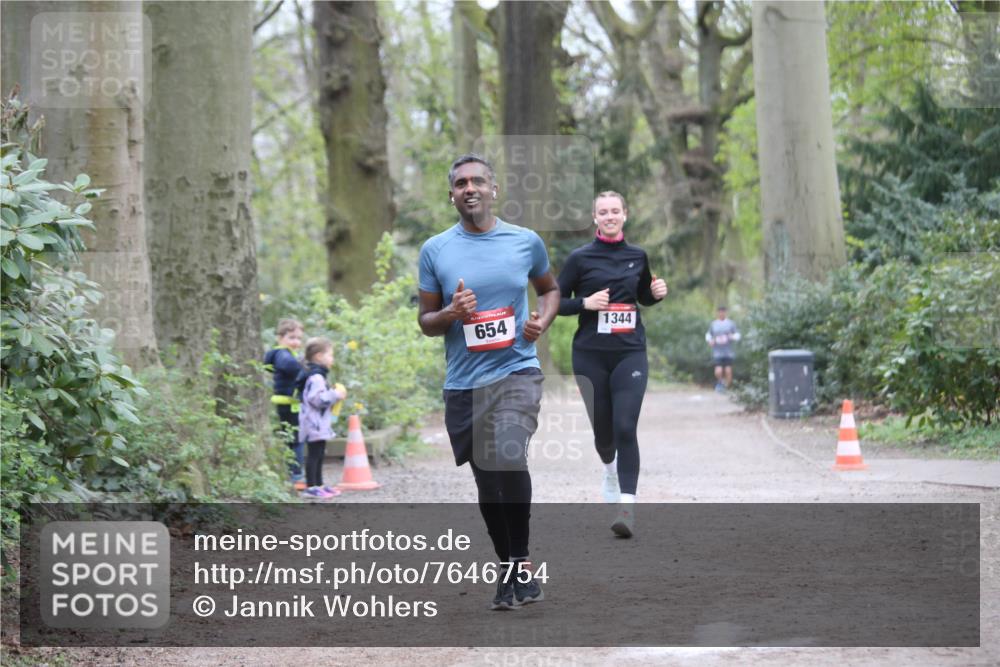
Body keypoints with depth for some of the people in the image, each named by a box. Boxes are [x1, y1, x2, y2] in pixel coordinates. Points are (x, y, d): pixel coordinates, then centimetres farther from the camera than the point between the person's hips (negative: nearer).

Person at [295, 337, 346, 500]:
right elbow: (317, 398, -26)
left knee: (318, 455, 16)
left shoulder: (317, 376, 18)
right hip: (315, 424, -11)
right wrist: (335, 395, -18)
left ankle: (318, 485, 23)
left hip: (319, 424, 11)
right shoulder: (316, 377, -18)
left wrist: (335, 395, 16)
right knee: (314, 454, -10)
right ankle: (311, 488, -10)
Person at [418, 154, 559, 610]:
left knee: (509, 459, -26)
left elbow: (550, 288, 20)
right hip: (463, 381, 3)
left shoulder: (525, 241, 2)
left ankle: (521, 562, -11)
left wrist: (543, 320, -1)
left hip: (516, 371, -2)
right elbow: (425, 322, 8)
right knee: (487, 483, 11)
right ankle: (508, 569, 28)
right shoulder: (435, 250, 2)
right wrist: (451, 314, -14)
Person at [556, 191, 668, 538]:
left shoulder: (638, 256, 8)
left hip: (630, 353, 0)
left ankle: (627, 508, -17)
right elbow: (555, 302, 1)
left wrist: (657, 292, 2)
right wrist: (586, 303, -15)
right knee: (602, 429, 9)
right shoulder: (580, 258, -1)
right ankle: (610, 469, 45)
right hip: (591, 355, 0)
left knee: (625, 428, -13)